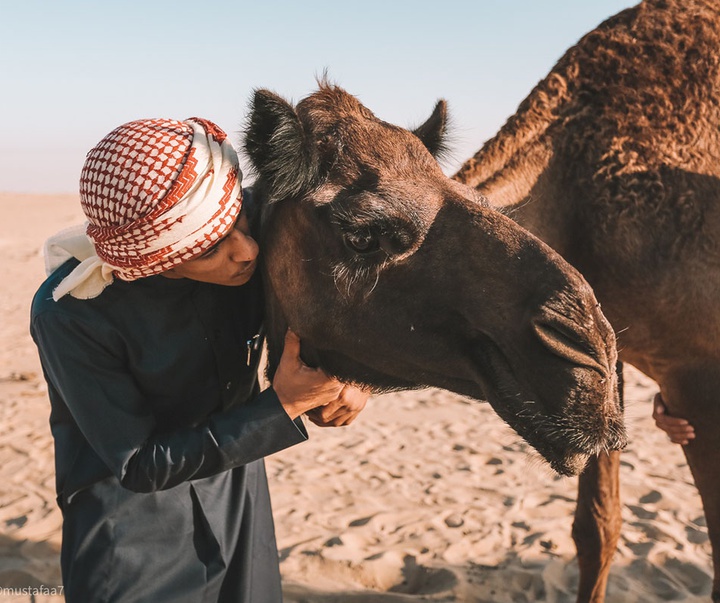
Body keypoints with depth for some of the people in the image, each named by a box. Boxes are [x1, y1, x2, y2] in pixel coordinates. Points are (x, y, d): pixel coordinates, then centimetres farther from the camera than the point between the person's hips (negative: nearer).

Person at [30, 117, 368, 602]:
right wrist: (283, 405, -29)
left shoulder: (258, 233, -19)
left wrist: (350, 375, -21)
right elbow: (139, 466, -23)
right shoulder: (69, 316, -28)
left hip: (238, 498, 5)